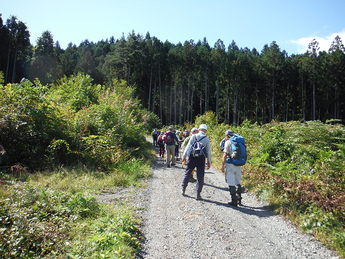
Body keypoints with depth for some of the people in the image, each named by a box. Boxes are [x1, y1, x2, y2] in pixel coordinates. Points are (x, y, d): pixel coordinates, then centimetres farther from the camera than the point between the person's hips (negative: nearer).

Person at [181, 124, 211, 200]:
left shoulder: (194, 136, 1)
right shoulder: (207, 139, 0)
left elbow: (188, 146, 1)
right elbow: (208, 151, 1)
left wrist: (184, 156, 9)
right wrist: (209, 162, 8)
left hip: (192, 157, 1)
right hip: (201, 159, -1)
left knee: (187, 173, 16)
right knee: (200, 176, 5)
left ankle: (183, 189, 27)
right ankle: (198, 194, 6)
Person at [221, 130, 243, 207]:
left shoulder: (228, 142, -5)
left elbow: (225, 154, -11)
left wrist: (223, 166, -8)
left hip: (230, 164, -6)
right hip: (238, 164, 6)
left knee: (231, 183, 0)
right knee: (238, 182, 17)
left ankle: (234, 201, 2)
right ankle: (239, 199, 23)